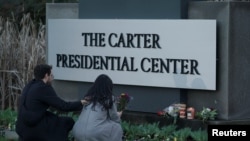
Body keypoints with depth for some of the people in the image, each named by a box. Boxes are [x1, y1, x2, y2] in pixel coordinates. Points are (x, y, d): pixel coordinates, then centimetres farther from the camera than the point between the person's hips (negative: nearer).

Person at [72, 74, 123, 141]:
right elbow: (115, 119, 14)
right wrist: (118, 115, 38)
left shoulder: (88, 97, 17)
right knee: (116, 128, 18)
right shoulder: (109, 98, 2)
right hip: (93, 135, -6)